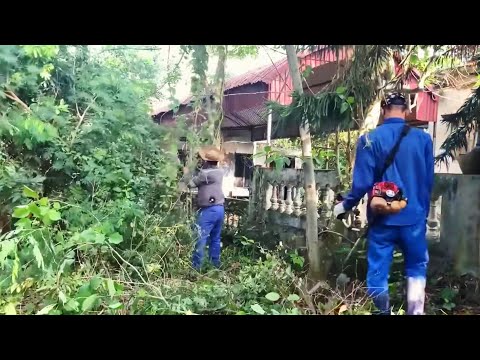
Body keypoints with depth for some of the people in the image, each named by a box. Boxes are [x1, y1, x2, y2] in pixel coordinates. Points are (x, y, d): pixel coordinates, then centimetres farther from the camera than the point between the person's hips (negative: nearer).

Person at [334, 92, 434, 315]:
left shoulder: (369, 139, -8)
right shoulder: (423, 139, -2)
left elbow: (362, 182, -11)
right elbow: (428, 181, 6)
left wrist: (345, 206, 5)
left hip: (382, 218, -1)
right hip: (414, 217, 2)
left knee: (378, 272, 11)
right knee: (417, 268, 19)